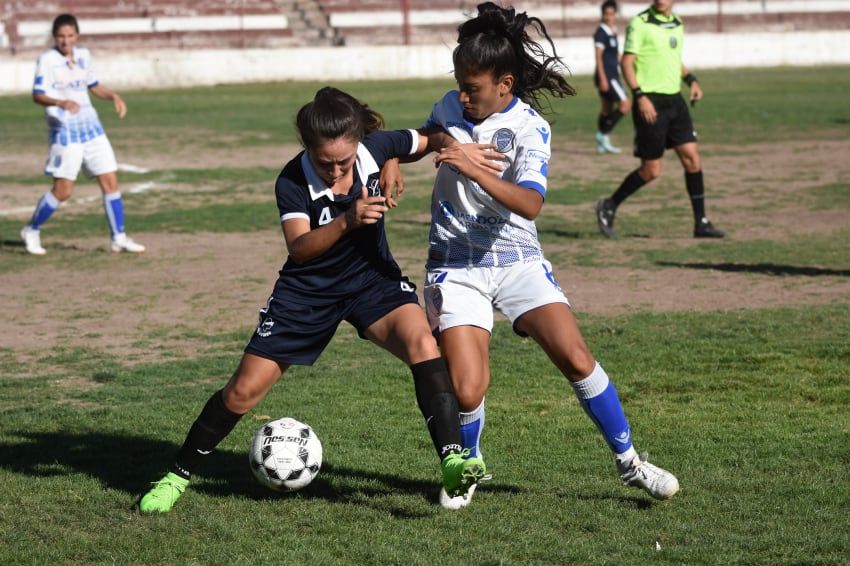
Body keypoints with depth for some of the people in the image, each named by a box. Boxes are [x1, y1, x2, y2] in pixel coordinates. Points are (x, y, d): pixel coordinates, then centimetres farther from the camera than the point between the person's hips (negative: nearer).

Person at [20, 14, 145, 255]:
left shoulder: (83, 55, 8)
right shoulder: (47, 59, -10)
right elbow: (38, 95, -18)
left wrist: (113, 96, 5)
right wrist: (61, 103, -36)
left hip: (91, 128, 6)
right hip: (64, 131, -6)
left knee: (110, 182, 1)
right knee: (63, 190, -5)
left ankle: (119, 238, 10)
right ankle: (31, 231, 14)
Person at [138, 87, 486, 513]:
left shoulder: (377, 147, -15)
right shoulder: (293, 181, -22)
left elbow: (428, 141, 6)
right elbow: (299, 248, -36)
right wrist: (347, 222, -50)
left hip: (373, 279, 1)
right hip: (307, 291, -1)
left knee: (422, 344, -29)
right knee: (244, 390, -1)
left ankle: (452, 461, -28)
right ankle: (178, 475, 18)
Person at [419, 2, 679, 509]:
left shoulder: (529, 128, -12)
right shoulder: (451, 108, 1)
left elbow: (529, 203, -29)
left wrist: (473, 168, -39)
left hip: (517, 261, -2)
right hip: (456, 267, 2)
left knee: (576, 358, -15)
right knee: (466, 391, -14)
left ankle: (629, 461, 4)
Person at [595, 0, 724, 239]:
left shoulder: (677, 24, 12)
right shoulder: (640, 24, -10)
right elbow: (627, 62, -12)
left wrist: (691, 80, 9)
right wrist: (640, 96, -21)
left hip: (674, 100, 7)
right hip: (650, 102, -7)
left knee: (692, 158, 0)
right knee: (651, 171, -3)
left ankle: (701, 223, 5)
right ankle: (609, 206, 17)